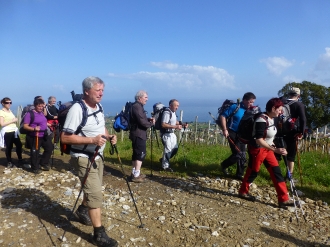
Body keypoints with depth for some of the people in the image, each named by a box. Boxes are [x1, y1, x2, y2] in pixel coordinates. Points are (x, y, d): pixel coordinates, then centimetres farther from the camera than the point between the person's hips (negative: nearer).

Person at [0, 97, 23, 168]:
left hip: (14, 131, 8)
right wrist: (12, 121, -16)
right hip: (7, 133, -8)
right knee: (9, 147, 2)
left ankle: (20, 160, 25)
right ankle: (9, 162, 16)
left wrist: (15, 120, 3)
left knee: (19, 145, 10)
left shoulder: (10, 111, 14)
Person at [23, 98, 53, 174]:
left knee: (49, 148, 15)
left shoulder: (42, 113, 9)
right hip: (34, 137, -8)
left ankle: (43, 163, 31)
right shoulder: (29, 113, -14)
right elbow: (25, 126, -18)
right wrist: (34, 128, -32)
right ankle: (35, 168, 19)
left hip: (44, 135, 8)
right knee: (35, 152, 3)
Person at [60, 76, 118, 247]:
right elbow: (65, 137, -23)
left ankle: (82, 210, 48)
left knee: (93, 189, 22)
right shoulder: (77, 109, -21)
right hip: (83, 158, -8)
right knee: (95, 194, -8)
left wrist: (108, 136, -2)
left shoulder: (99, 107, 6)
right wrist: (92, 140, -30)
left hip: (98, 156, 9)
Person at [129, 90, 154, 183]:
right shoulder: (137, 107, -18)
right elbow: (142, 122, -22)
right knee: (141, 154, -7)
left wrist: (148, 119, 6)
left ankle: (134, 173, 24)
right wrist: (151, 123, -6)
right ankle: (136, 175, -4)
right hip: (138, 134, -11)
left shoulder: (137, 106, 16)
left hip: (137, 134, 11)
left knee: (136, 154, 15)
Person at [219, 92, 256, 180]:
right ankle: (224, 165, 14)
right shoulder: (235, 107, -12)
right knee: (237, 154, -12)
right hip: (233, 133, -6)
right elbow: (223, 116, -11)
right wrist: (225, 130, -17)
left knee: (242, 156, 8)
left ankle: (240, 174, 22)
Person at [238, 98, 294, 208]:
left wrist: (273, 146, 23)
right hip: (257, 149, -8)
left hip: (267, 149, 9)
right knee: (253, 172, 8)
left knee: (276, 172, 6)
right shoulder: (261, 120, -25)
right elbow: (258, 140, -31)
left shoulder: (271, 119, 3)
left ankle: (284, 199, 13)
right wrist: (275, 150, -36)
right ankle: (242, 192, 31)